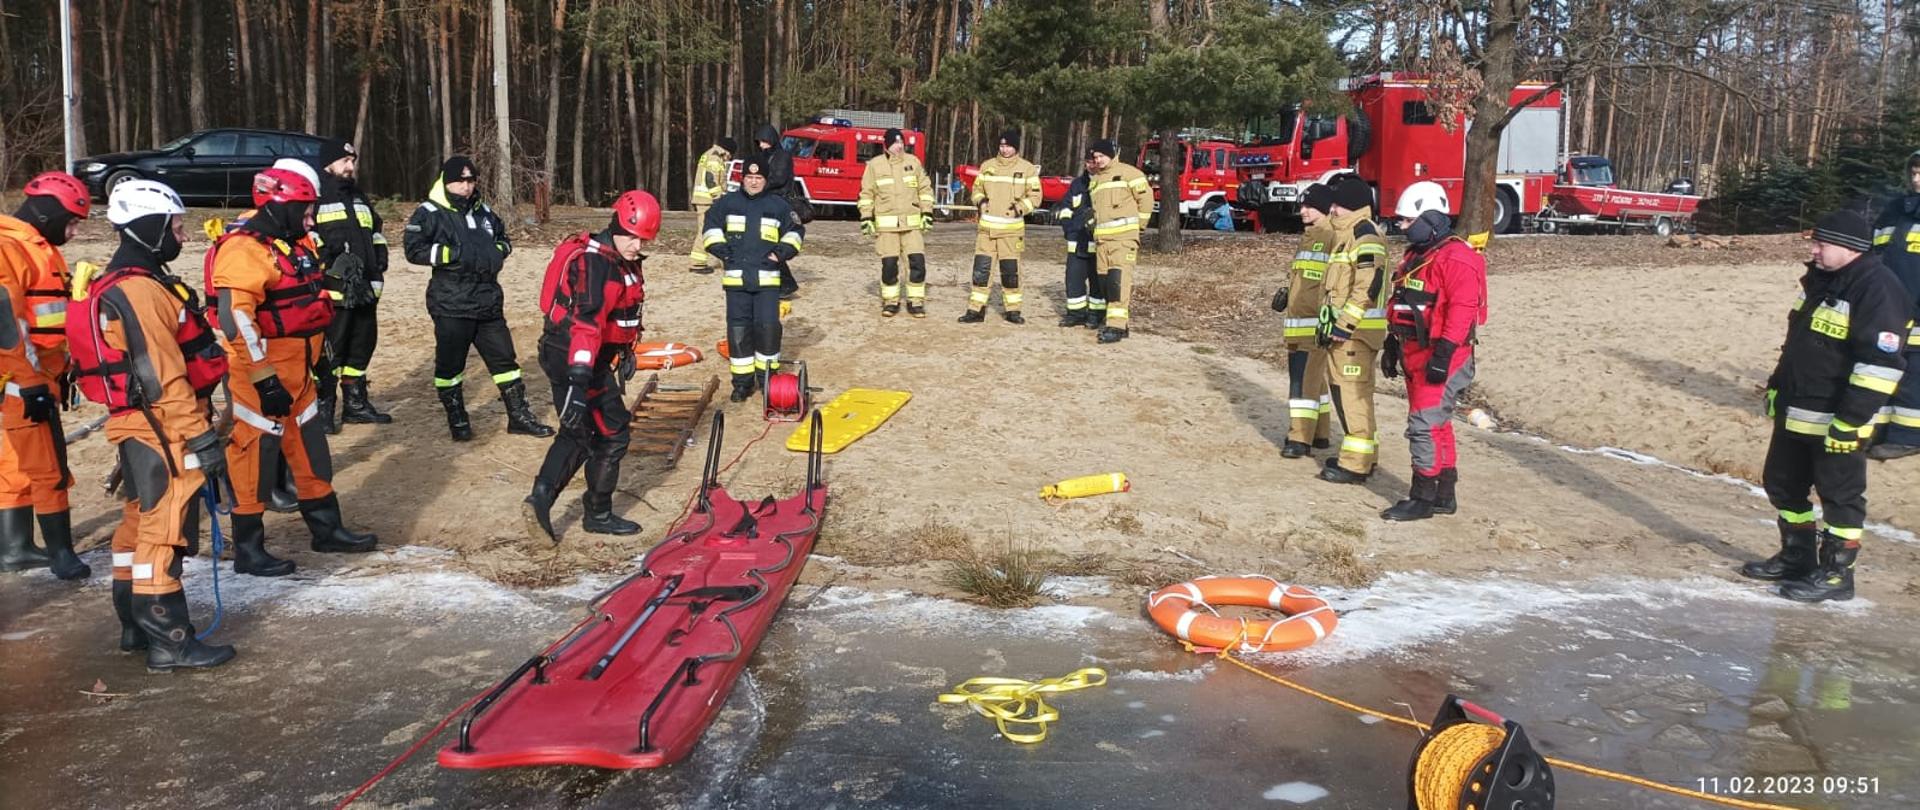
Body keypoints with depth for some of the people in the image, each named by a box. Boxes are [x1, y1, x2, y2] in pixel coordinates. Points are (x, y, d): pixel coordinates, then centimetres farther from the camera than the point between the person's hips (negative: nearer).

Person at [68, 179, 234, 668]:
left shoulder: (123, 284, 15)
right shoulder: (140, 291, -19)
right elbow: (161, 379, -24)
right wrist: (200, 436, -22)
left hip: (139, 428, 11)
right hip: (160, 430, -11)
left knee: (140, 525, 17)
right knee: (163, 531, -6)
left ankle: (136, 626, 29)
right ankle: (169, 642, -2)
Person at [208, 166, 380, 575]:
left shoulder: (293, 244, 13)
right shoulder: (244, 249, -18)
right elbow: (234, 318, -26)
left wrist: (309, 364, 25)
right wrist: (263, 376, -28)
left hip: (295, 371, 9)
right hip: (258, 375, -9)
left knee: (309, 449, 16)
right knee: (256, 454, -1)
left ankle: (327, 529, 28)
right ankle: (247, 549, 11)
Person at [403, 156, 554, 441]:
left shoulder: (483, 212, 12)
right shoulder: (430, 213, -6)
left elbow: (504, 238, 27)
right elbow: (414, 249, -14)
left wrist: (497, 251, 5)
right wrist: (453, 254, -19)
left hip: (488, 302, 5)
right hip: (451, 306, -5)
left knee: (504, 359, 8)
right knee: (450, 364, 4)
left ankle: (519, 416, 15)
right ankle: (457, 419, 19)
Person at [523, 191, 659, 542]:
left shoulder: (625, 262, 9)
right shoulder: (595, 263, -23)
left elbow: (626, 313, 24)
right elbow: (587, 322, -33)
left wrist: (626, 352, 31)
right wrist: (580, 379, -40)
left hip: (565, 356, 10)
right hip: (575, 359, -10)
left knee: (578, 432, 17)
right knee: (610, 436, 2)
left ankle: (541, 499, 9)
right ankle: (599, 515, 17)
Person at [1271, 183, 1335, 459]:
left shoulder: (1333, 237, -11)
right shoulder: (1308, 237, 18)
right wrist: (1285, 293, 16)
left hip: (1315, 323, -10)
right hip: (1297, 323, 10)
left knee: (1305, 379, -11)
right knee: (1312, 377, 15)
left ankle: (1300, 439, -9)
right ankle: (1320, 434, 24)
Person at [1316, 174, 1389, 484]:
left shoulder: (1365, 236, -14)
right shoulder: (1346, 234, 20)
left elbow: (1368, 286, -23)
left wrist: (1345, 324, -24)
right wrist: (1329, 323, 23)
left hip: (1356, 330, -11)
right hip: (1341, 327, 11)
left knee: (1353, 392, -10)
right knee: (1345, 390, 16)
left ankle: (1356, 464, -8)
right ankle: (1362, 455, 27)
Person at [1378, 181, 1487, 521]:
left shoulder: (1455, 257, -15)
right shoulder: (1415, 256, 17)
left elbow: (1462, 309, -23)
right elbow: (1401, 305, 22)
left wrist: (1443, 353, -27)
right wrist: (1392, 343, 21)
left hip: (1442, 357, -10)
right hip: (1416, 355, 10)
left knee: (1424, 424, -10)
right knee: (1435, 424, 14)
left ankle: (1423, 497, -3)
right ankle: (1444, 496, 23)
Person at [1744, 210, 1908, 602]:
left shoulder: (1877, 289, -18)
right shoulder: (1821, 280, 11)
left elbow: (1882, 362, -23)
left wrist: (1851, 421, -24)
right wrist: (1776, 387, 20)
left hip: (1835, 422, -9)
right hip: (1793, 414, 10)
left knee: (1840, 498, 3)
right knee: (1782, 485, 18)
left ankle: (1836, 574, 14)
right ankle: (1797, 557, 32)